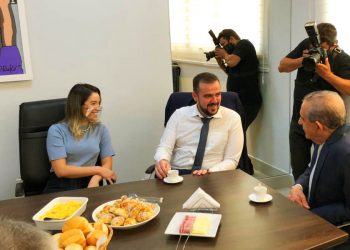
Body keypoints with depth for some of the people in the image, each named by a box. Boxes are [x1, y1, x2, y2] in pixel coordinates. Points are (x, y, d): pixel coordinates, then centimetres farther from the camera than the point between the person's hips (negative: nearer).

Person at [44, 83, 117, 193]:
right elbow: (61, 170, -8)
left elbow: (107, 164, 7)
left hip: (88, 184, 3)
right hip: (61, 186, -2)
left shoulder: (101, 129, 11)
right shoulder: (57, 130, -1)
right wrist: (98, 170, -9)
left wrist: (95, 179, -14)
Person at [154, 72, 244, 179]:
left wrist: (209, 172, -17)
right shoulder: (179, 115, 7)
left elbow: (231, 160, 1)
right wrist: (162, 160, -21)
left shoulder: (232, 118, 3)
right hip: (176, 174, 0)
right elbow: (164, 147, 2)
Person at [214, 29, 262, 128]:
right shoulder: (235, 50, 17)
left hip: (247, 102, -9)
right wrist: (220, 61, 12)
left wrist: (224, 54, -2)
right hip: (238, 100, 9)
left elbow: (232, 62, -23)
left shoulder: (243, 44, -6)